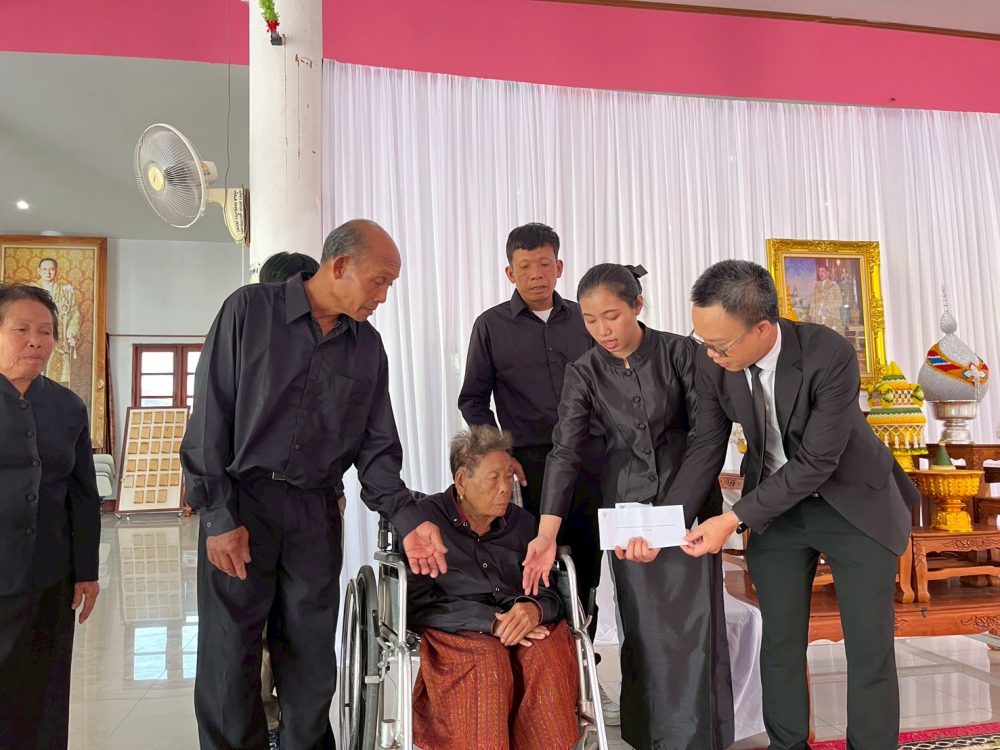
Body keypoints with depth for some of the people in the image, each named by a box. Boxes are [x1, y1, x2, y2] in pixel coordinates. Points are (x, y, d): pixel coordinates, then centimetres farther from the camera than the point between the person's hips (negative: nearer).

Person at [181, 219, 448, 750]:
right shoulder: (251, 309, -4)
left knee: (312, 660, 10)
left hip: (317, 512, 3)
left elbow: (376, 447, 7)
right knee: (229, 659, 4)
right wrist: (219, 516, -9)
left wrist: (407, 518, -7)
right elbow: (211, 416, -6)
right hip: (240, 503, -3)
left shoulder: (367, 346, 7)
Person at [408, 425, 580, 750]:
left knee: (550, 649, -29)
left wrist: (535, 609, -17)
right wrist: (491, 621, -16)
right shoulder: (424, 519, 0)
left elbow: (551, 592, 9)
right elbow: (418, 602, -6)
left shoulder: (522, 522, 12)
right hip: (456, 633, -3)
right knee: (487, 661, -34)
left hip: (528, 632, 3)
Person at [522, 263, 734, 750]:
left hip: (690, 501, -1)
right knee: (644, 628, 6)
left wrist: (676, 512, -18)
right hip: (626, 507, 2)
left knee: (693, 625, -2)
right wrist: (546, 534, -21)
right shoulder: (584, 374, -3)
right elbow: (565, 452, -10)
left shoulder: (680, 352, -8)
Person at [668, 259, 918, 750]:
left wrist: (734, 519, -28)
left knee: (869, 647, 3)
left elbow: (816, 462, -26)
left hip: (853, 503, -3)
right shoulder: (712, 363, -16)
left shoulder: (830, 356, -29)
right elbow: (706, 446, -8)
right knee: (780, 641, 10)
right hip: (775, 507, 4)